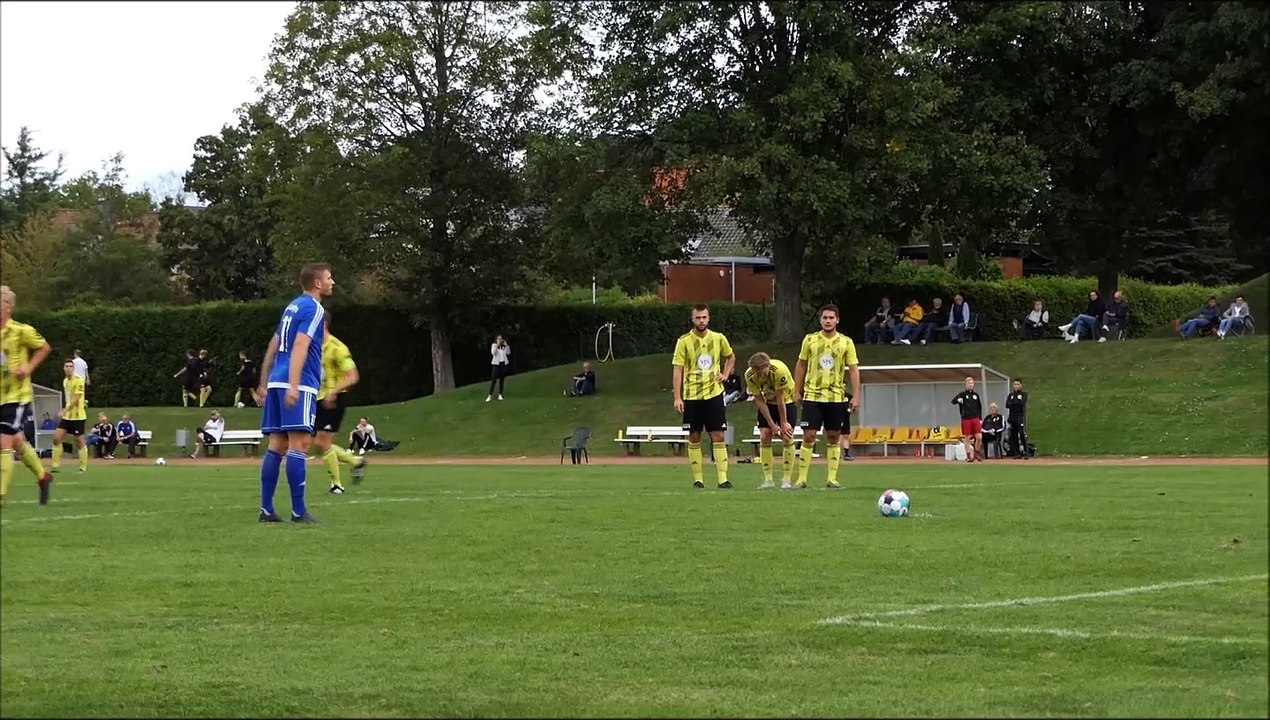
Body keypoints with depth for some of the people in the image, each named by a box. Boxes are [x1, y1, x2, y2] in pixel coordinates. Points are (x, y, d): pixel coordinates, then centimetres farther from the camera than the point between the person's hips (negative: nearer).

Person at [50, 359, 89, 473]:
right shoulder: (65, 381, 11)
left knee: (79, 442, -1)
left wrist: (65, 410, -24)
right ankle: (56, 465, 2)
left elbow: (76, 399, -19)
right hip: (67, 416, 7)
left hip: (78, 416, -7)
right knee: (56, 438, -3)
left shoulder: (78, 380, -13)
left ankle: (83, 467, 9)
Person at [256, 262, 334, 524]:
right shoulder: (313, 309, -7)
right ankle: (298, 511, -12)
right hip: (299, 385, -9)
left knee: (277, 445, 7)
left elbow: (273, 346, 25)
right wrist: (294, 386, -26)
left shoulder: (293, 306, 21)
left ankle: (266, 509, 5)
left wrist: (264, 383, 30)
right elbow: (300, 347, -18)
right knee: (299, 444, -9)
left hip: (276, 383, 9)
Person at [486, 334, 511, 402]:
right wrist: (497, 345, -17)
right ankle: (490, 395, -5)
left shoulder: (504, 345, 8)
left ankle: (500, 395, 12)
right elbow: (493, 353, -14)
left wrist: (506, 345, -8)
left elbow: (508, 353, 0)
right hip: (496, 363, -3)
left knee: (502, 379, 5)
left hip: (504, 363, 3)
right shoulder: (494, 345, 1)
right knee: (494, 380, -8)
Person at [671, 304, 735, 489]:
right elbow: (677, 369, -6)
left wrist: (725, 374, 4)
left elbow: (730, 357, 22)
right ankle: (697, 479, 10)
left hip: (714, 394, 1)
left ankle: (723, 478, -5)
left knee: (718, 437, -4)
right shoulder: (684, 341, -4)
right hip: (691, 396, -1)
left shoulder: (719, 339, 3)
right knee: (694, 438, 4)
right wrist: (677, 397, -12)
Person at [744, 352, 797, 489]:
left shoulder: (779, 370, -36)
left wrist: (783, 423, -18)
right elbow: (760, 401, -15)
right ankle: (768, 480, -6)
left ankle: (787, 479, -7)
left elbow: (780, 399, -27)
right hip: (767, 403, 3)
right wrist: (772, 424, -17)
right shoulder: (749, 376, -24)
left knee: (787, 437, -13)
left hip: (786, 401, -3)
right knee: (764, 436, -10)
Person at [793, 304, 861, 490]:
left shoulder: (846, 342, 1)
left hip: (836, 397, 1)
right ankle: (801, 479, -1)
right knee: (809, 437, -5)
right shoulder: (810, 340, 2)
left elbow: (854, 370, 2)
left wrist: (855, 396, -4)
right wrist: (797, 391, 8)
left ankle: (832, 479, 11)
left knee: (833, 438, 5)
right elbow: (801, 366, 10)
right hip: (812, 395, -1)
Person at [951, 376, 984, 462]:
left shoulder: (976, 395, 13)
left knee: (979, 437, -5)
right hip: (966, 419, -3)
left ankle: (977, 453, 16)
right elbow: (953, 401, -11)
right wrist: (958, 400, -34)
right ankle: (969, 456, 8)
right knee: (967, 438, 0)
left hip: (976, 419, 3)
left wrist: (980, 419, 11)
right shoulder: (962, 394, 2)